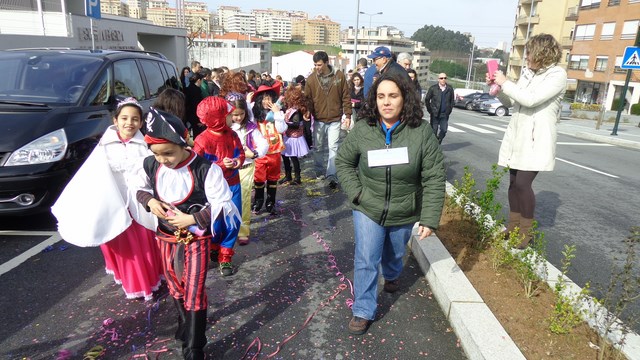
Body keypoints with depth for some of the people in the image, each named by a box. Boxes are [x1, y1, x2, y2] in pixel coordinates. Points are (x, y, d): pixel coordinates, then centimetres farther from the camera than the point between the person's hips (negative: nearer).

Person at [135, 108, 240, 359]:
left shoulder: (205, 169, -24)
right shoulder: (150, 165, -10)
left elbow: (222, 205, -20)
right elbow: (141, 190, 9)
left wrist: (192, 219, -26)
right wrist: (150, 201, -13)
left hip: (195, 238, -5)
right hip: (166, 237, 5)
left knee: (194, 293, 0)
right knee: (175, 288, 22)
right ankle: (186, 325, 48)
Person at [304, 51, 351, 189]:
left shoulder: (339, 75, -3)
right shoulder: (311, 78, -1)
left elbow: (346, 97, 1)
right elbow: (308, 98, 2)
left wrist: (348, 115, -2)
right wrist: (307, 113, -13)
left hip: (335, 120, -1)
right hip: (318, 119, 2)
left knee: (333, 148, -3)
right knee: (318, 147, 12)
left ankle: (331, 175, 1)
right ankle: (319, 171, 29)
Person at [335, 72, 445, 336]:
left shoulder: (421, 131, -18)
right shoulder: (362, 130, -14)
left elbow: (434, 178, -16)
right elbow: (343, 162, 1)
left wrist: (429, 218, -19)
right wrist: (356, 193, -10)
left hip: (404, 214, 1)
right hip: (368, 210, -1)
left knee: (395, 253, 25)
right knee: (366, 261, -1)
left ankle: (392, 276, 59)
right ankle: (363, 311, 18)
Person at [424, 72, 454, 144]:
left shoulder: (450, 89, 3)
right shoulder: (433, 88, -3)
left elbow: (452, 101, 11)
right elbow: (427, 99, 2)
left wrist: (449, 111, 4)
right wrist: (430, 111, 0)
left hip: (445, 114, 2)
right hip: (435, 114, -2)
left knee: (443, 130, -1)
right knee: (434, 130, 1)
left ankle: (438, 143, 20)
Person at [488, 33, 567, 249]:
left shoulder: (557, 74, -9)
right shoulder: (528, 72, 11)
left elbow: (531, 99, -22)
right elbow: (510, 102, 18)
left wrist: (505, 82, -12)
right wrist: (498, 87, 2)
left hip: (536, 140, -7)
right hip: (516, 136, 7)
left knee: (523, 184, -11)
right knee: (514, 183, 8)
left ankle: (526, 233, 4)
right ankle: (513, 228, 21)